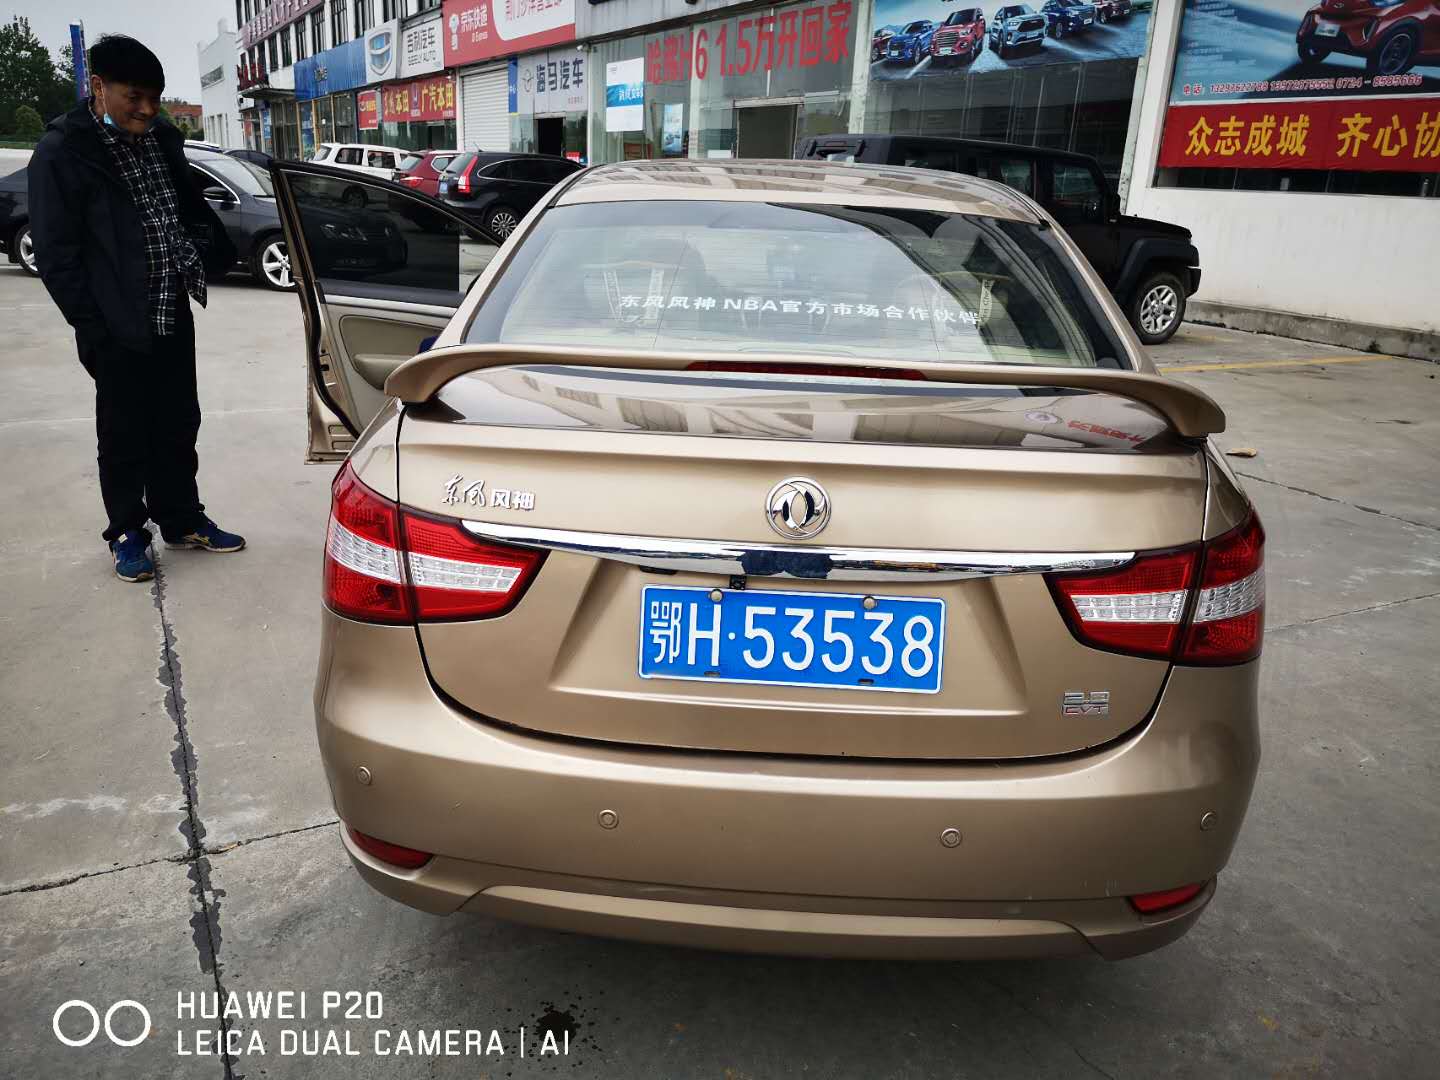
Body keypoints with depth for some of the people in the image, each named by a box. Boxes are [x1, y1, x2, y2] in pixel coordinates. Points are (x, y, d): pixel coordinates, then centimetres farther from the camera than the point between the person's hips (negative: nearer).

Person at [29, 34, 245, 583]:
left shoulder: (161, 140, 7)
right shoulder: (62, 152, -10)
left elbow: (191, 208, 22)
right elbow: (55, 253, -10)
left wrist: (213, 256, 7)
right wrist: (95, 326, -13)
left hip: (174, 316, 6)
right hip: (117, 330, -5)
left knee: (178, 425, 14)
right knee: (124, 434, 6)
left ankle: (182, 519, 28)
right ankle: (127, 533, 20)